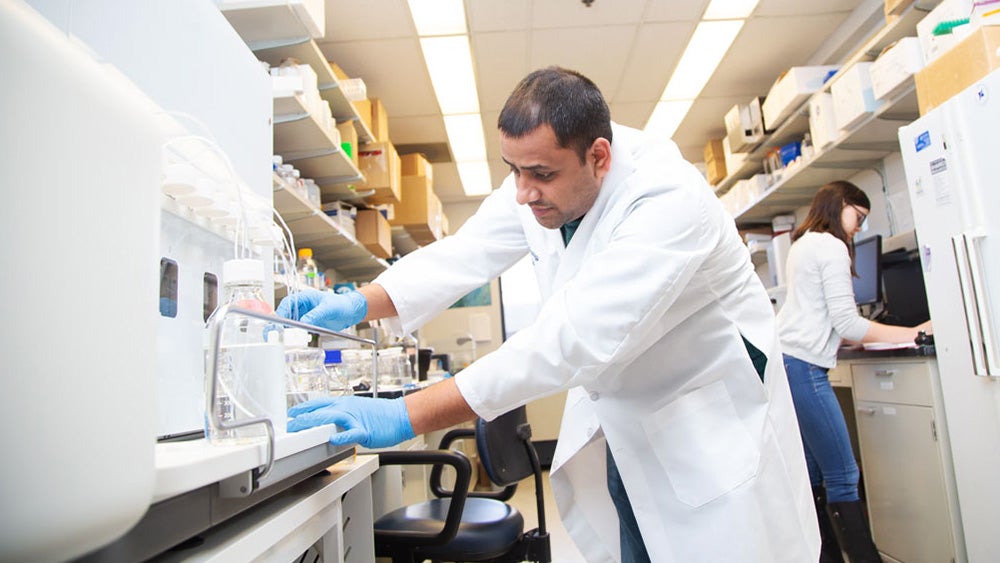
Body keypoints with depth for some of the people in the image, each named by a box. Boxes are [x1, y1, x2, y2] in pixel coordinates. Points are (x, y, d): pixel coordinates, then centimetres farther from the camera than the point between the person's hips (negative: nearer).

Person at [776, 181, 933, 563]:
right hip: (802, 366, -10)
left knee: (814, 472, 11)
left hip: (783, 360, 10)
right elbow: (846, 322, -11)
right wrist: (915, 333, -3)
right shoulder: (831, 246, -6)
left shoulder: (803, 244, 23)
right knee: (842, 476, -7)